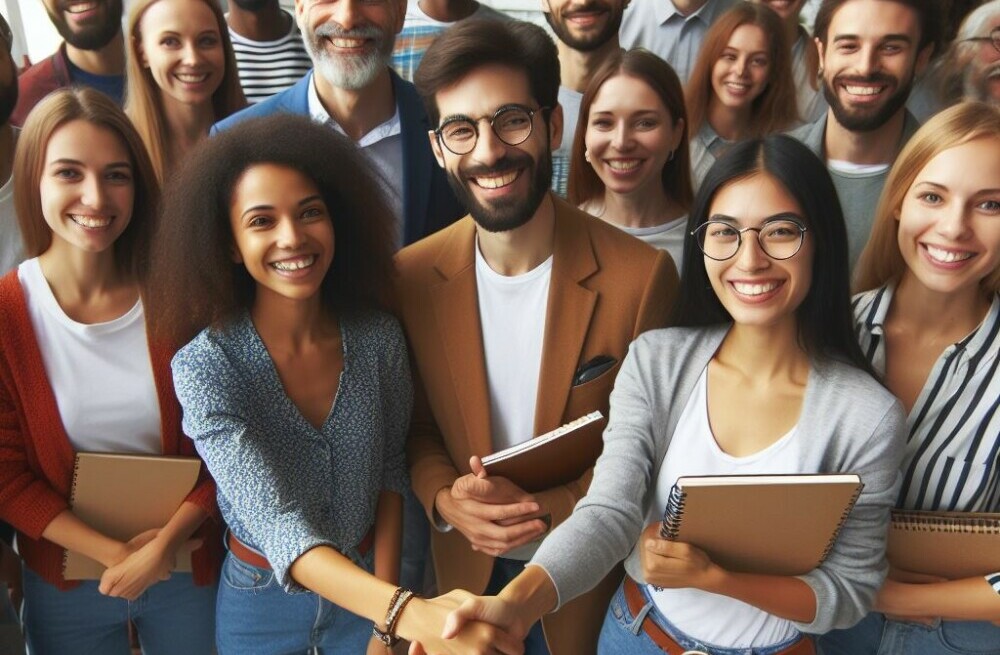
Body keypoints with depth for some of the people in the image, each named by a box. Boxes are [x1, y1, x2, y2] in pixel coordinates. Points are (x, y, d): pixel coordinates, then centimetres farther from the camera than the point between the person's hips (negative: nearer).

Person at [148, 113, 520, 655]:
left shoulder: (378, 337, -15)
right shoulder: (203, 367, -23)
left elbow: (390, 468, -1)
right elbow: (276, 524, -32)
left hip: (369, 587, 2)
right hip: (260, 597, -1)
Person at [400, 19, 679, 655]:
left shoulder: (640, 276, -20)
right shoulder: (411, 276, -11)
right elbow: (415, 424, 2)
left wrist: (548, 508, -22)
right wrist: (445, 500, -17)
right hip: (466, 574, 2)